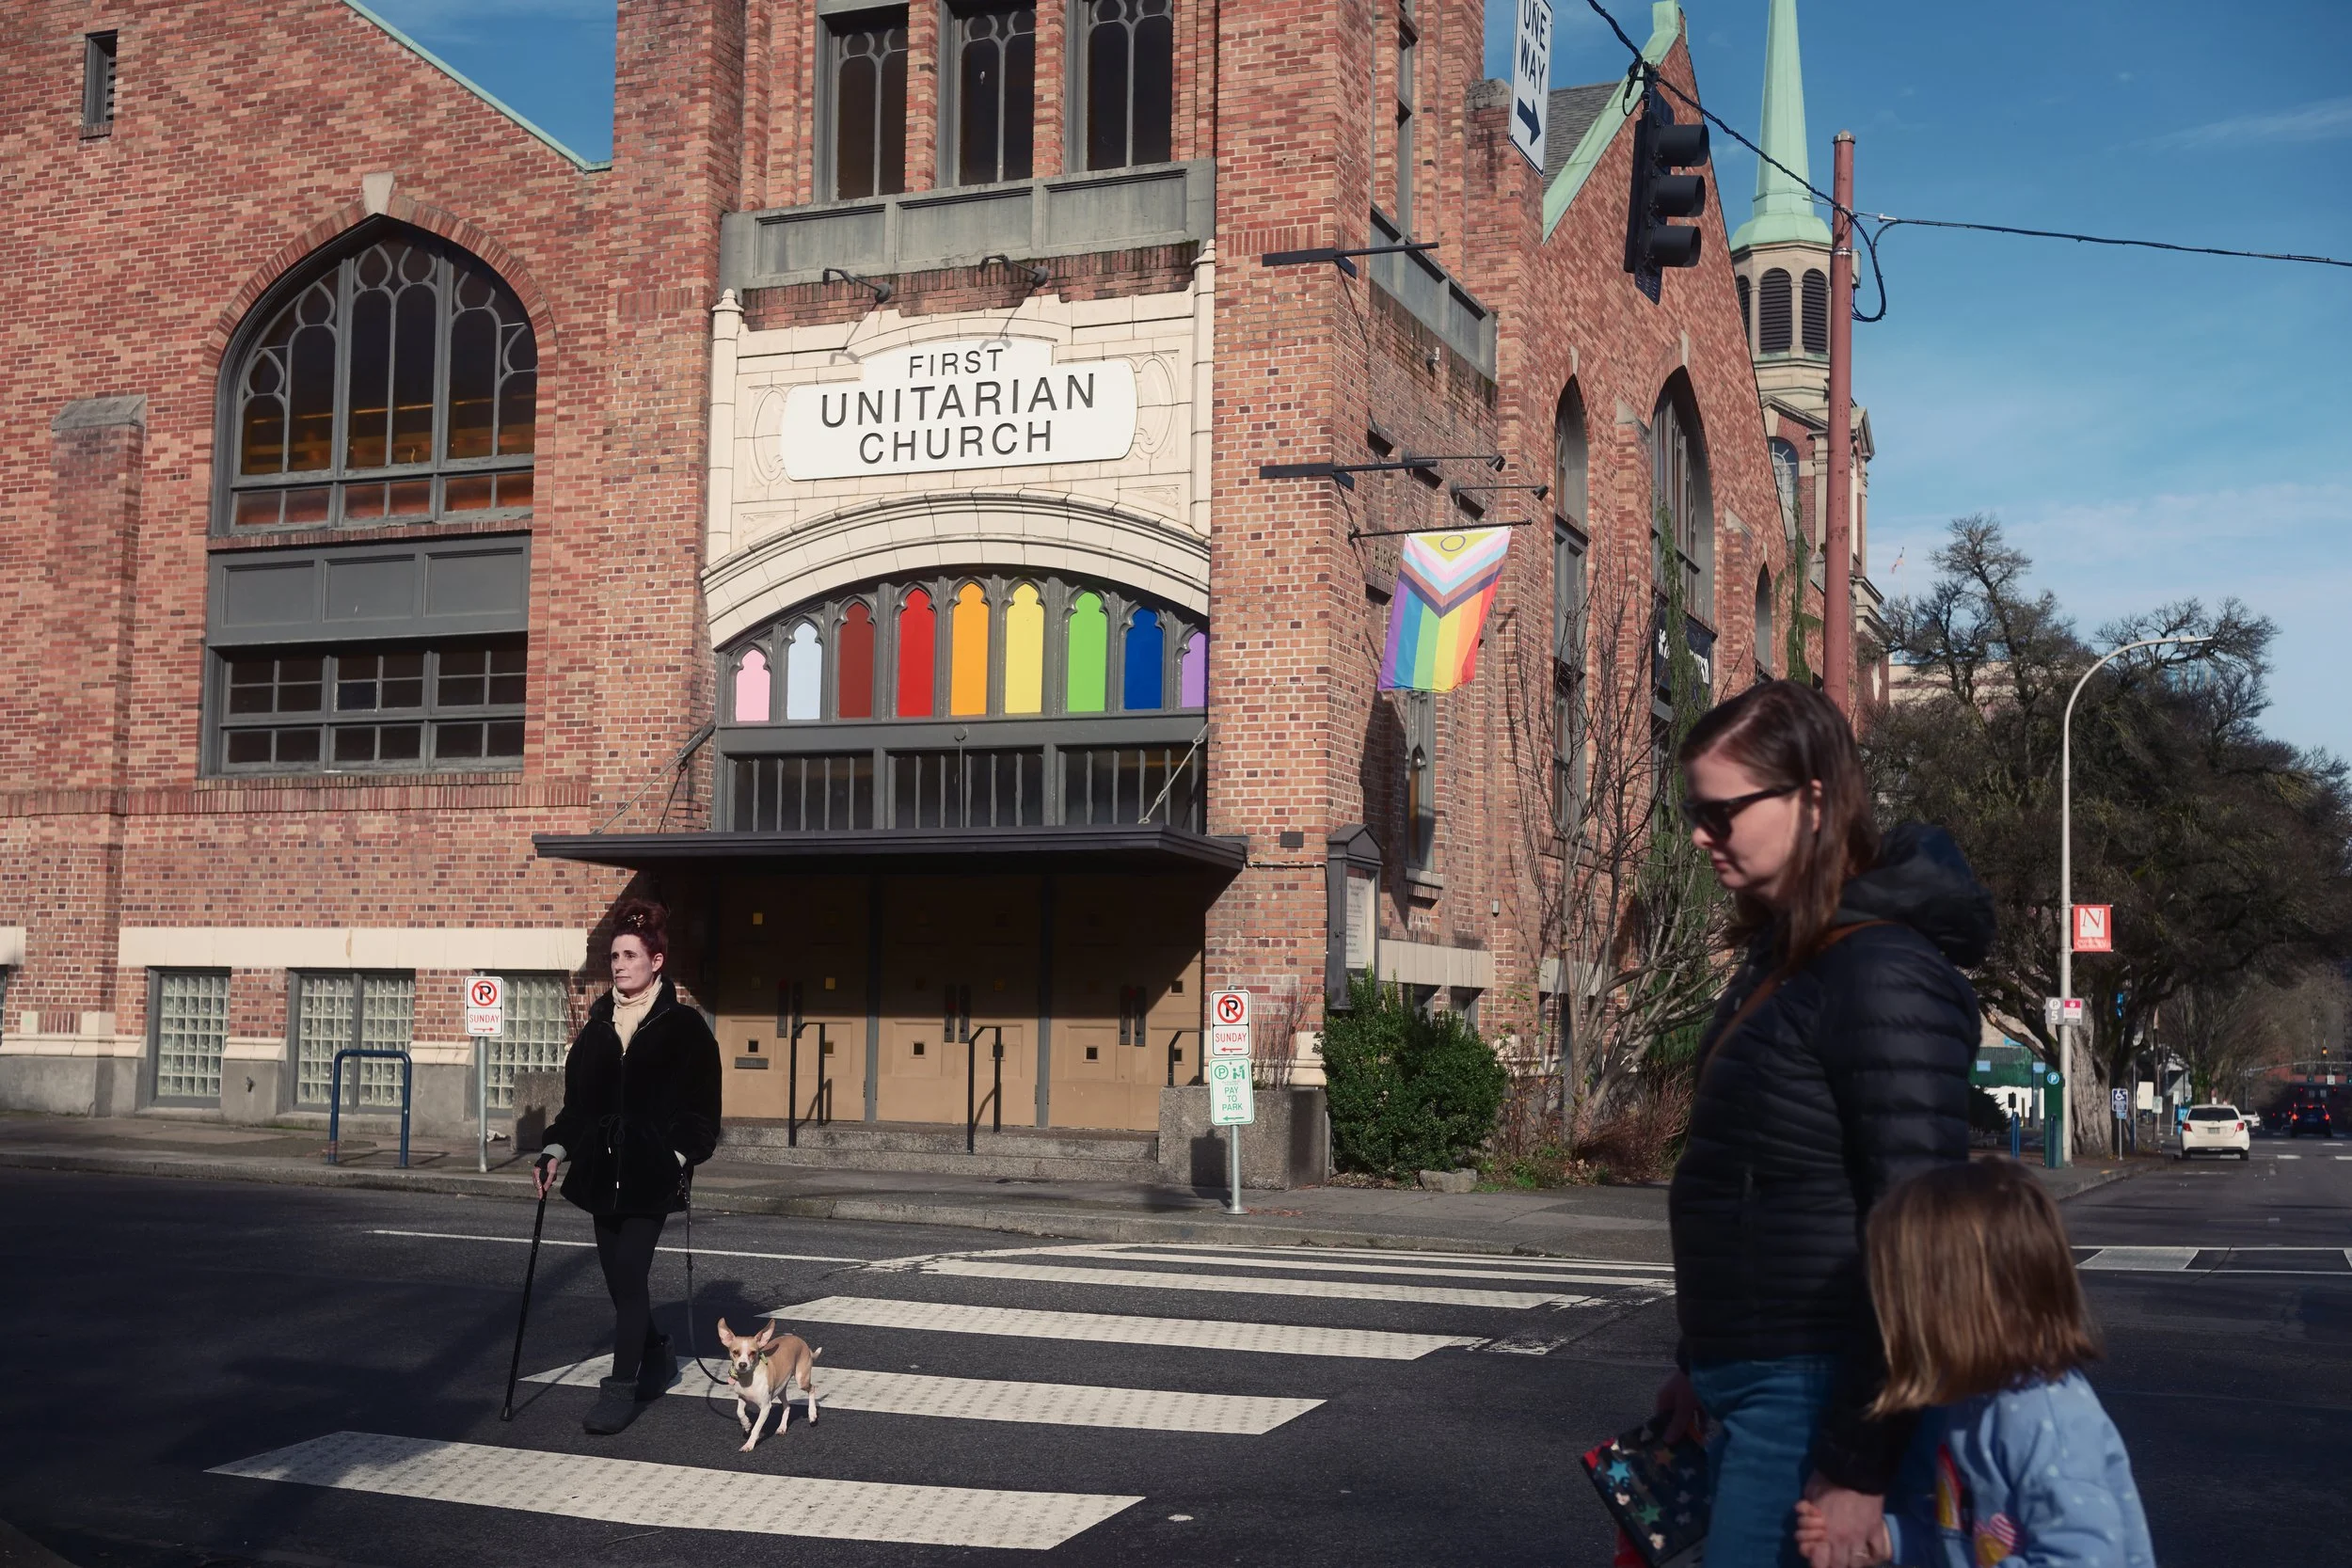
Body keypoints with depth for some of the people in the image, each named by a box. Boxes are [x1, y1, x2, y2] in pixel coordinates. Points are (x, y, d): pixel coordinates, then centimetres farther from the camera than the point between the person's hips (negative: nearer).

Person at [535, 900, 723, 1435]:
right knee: (619, 1276, 10)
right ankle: (656, 1357, 33)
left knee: (630, 1275, -11)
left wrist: (682, 1159, -14)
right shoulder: (598, 1024, 11)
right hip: (602, 1170, 5)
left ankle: (621, 1390, -7)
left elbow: (700, 1105, -4)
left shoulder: (683, 1026, -3)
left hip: (651, 1174, -5)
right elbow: (576, 1098, 15)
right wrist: (555, 1149, 5)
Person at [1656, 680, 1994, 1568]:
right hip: (1751, 1388, 9)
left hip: (1814, 1398, -9)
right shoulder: (1781, 961, 11)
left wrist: (1858, 1466, -20)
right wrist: (1701, 1363, 20)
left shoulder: (1881, 976, -18)